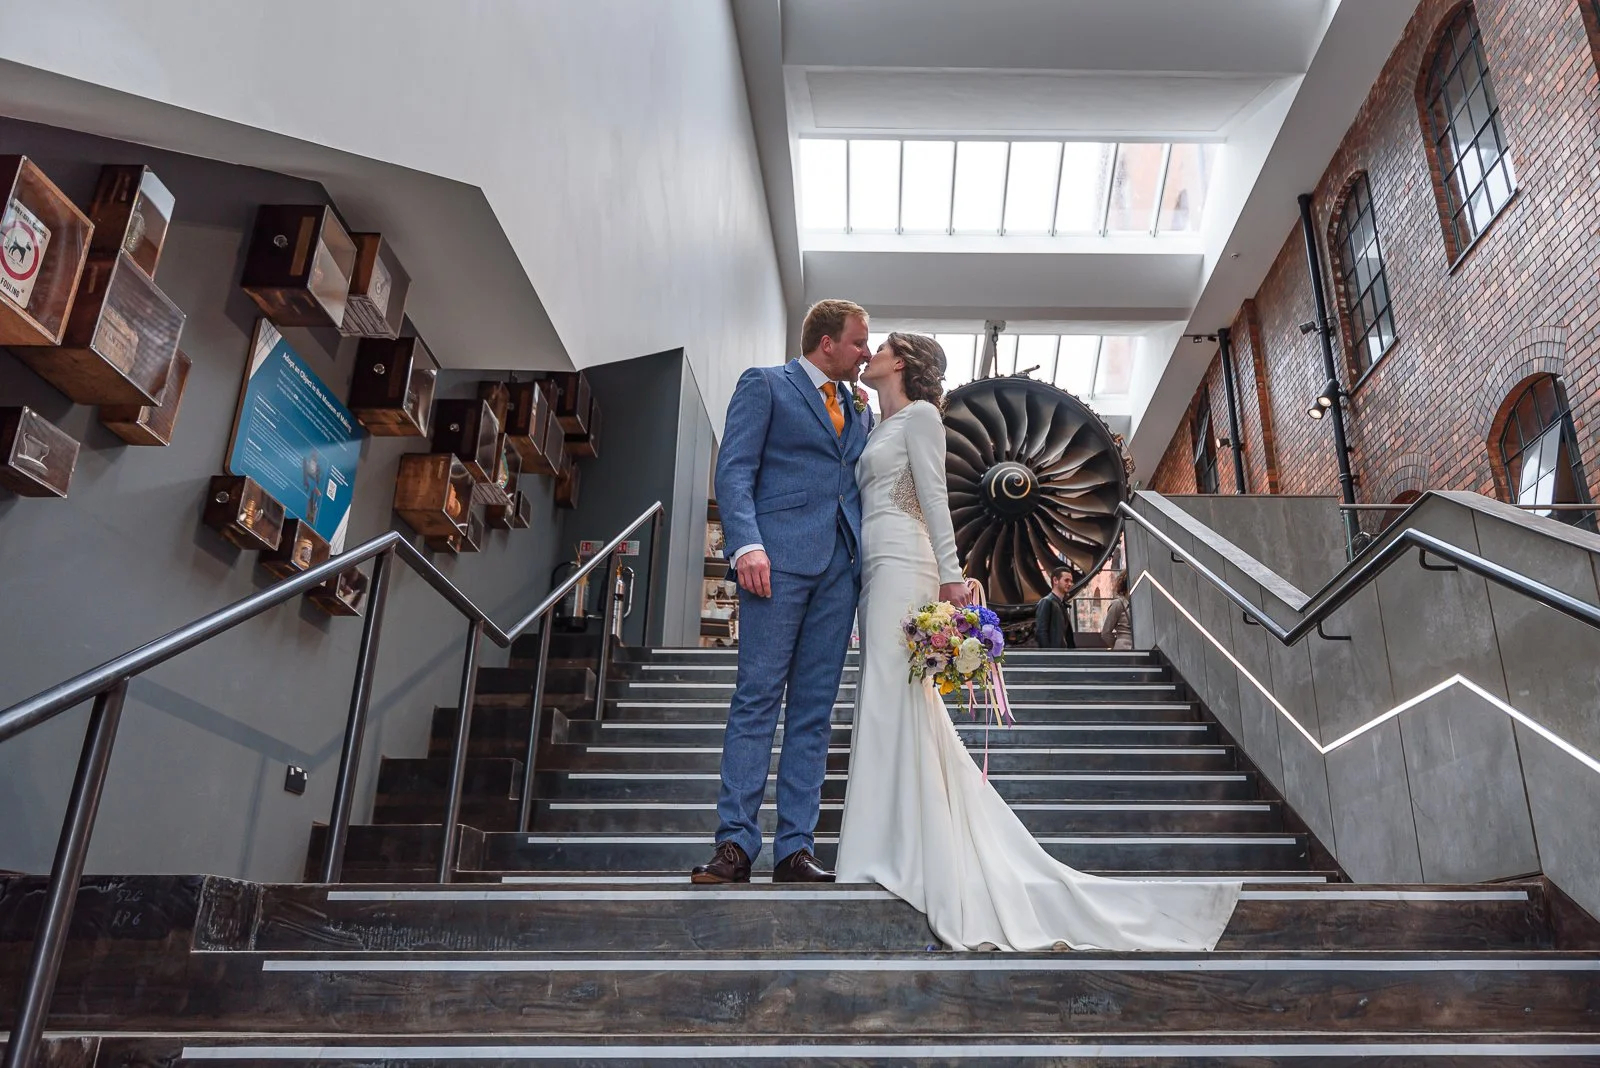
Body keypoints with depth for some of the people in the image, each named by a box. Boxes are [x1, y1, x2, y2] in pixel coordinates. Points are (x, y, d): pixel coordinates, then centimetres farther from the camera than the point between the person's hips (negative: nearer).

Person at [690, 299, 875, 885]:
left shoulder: (859, 406, 24)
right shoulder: (764, 384, 6)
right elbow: (734, 469, -4)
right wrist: (746, 544, -18)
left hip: (840, 565, 6)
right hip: (781, 556, -6)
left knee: (814, 709, 3)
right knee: (757, 699, -8)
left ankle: (795, 849, 6)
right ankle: (736, 844, -4)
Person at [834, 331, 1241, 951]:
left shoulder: (918, 415, 1)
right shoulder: (882, 430, 25)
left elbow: (934, 498, -9)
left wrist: (949, 576, -16)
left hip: (902, 564, -9)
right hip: (877, 571, 9)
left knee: (892, 701, -12)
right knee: (885, 704, 5)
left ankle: (893, 854, -10)